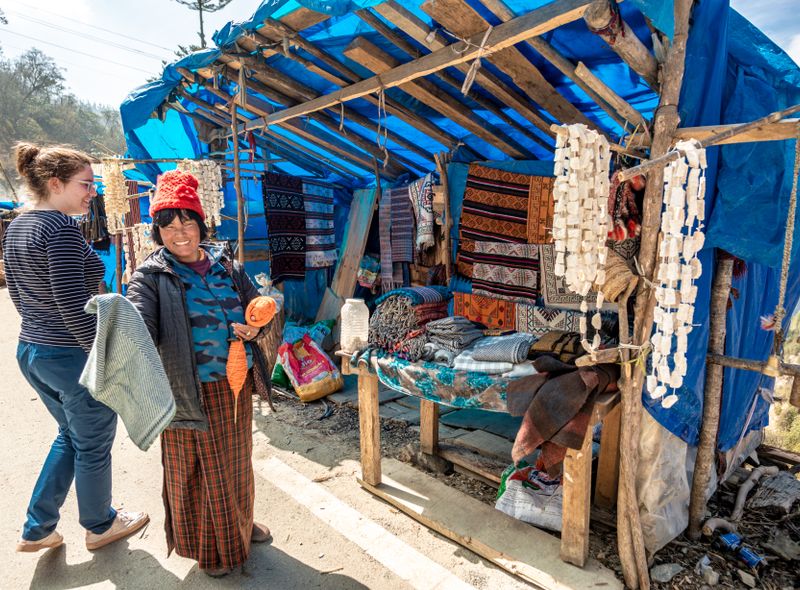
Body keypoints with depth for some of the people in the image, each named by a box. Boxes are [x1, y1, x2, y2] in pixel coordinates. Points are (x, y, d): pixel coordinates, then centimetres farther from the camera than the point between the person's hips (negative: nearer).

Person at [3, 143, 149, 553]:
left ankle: (36, 529, 36)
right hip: (72, 355, -9)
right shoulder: (61, 227, -21)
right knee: (93, 445, 12)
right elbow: (73, 305, -25)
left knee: (70, 435, 27)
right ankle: (100, 526, 34)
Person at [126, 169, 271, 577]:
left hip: (236, 384, 5)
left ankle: (240, 524, 48)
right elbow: (140, 323, -24)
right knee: (199, 470, 12)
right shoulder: (151, 276, -8)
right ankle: (208, 547, 37)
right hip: (192, 391, -4)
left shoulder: (226, 265, 4)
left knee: (236, 462, 22)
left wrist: (254, 327, -8)